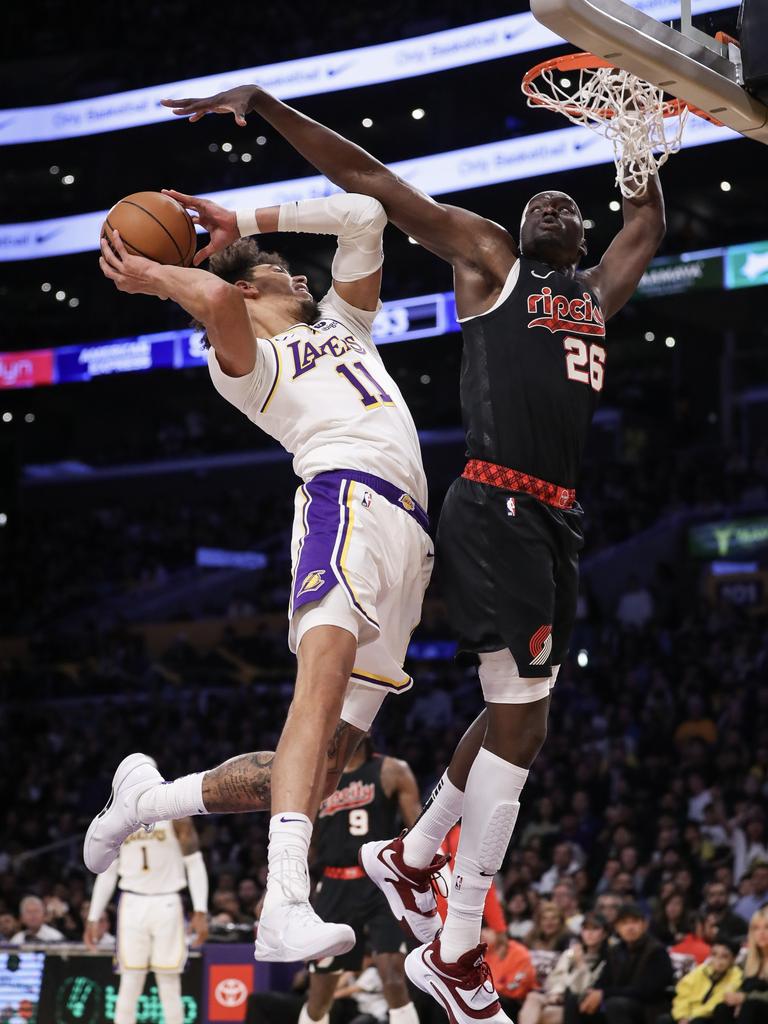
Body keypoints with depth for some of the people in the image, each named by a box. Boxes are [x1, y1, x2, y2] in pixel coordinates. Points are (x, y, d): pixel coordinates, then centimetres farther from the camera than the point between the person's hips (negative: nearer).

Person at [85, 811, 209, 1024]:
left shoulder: (176, 817, -1)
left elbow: (194, 863, -2)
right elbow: (107, 872, 13)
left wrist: (200, 912, -10)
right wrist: (93, 918, 10)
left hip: (166, 905, -2)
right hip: (132, 905, 2)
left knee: (169, 983, -2)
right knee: (130, 984, -2)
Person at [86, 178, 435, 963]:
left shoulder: (341, 322, 35)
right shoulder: (247, 359, 12)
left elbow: (365, 215, 28)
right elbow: (215, 298, -12)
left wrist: (247, 220, 26)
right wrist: (149, 276, 6)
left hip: (407, 541, 7)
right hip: (349, 497, -7)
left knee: (323, 761, 0)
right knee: (323, 676, -33)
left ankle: (145, 798, 18)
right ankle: (285, 906, -49)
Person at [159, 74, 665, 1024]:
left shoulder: (597, 291, 21)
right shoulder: (488, 258, 6)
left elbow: (646, 220, 40)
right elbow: (366, 177, 2)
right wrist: (264, 103, -4)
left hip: (556, 521, 8)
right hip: (496, 508, -8)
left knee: (517, 713, 15)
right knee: (521, 716, -13)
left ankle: (409, 856, 35)